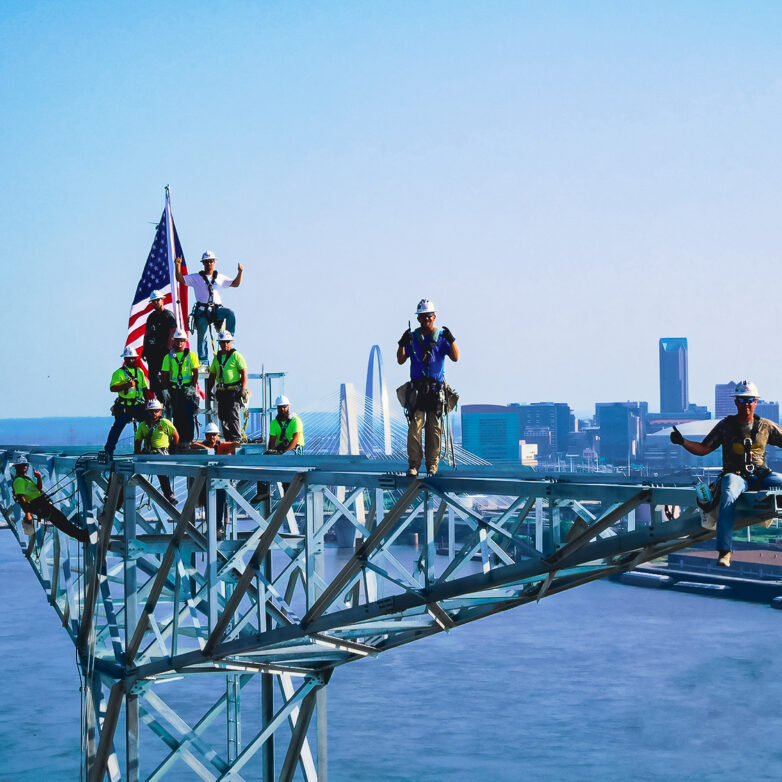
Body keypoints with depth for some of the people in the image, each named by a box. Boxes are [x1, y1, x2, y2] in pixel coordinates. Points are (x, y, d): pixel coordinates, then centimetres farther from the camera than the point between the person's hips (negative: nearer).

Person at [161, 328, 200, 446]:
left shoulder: (191, 355, 4)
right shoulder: (168, 357, 10)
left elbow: (195, 373, 0)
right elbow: (165, 375, 10)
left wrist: (192, 387, -11)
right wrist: (165, 390, 1)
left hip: (188, 390, -2)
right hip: (174, 391, 2)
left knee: (189, 416, -5)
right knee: (177, 416, 5)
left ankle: (188, 440, -2)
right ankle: (179, 440, 10)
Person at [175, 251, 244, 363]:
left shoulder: (220, 277, 16)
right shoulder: (196, 278, 11)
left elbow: (235, 284, 17)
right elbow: (180, 279, 4)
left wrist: (240, 272, 2)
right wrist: (178, 265, -9)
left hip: (217, 309, 1)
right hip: (202, 311, -1)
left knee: (230, 313, -30)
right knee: (202, 337, -8)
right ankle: (203, 361, -3)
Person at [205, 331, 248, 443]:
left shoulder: (236, 356, -3)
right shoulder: (217, 357, 15)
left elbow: (244, 373, -8)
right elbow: (212, 376, 22)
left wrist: (243, 390, -15)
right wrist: (209, 391, 16)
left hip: (234, 391, -6)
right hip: (221, 391, 7)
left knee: (233, 415, -10)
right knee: (222, 416, 8)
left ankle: (236, 438, -7)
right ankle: (227, 438, 15)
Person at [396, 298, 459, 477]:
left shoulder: (441, 337, 7)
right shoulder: (412, 337, 9)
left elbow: (455, 358, -3)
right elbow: (400, 360, 2)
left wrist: (451, 340, -17)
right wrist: (402, 344, -14)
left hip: (436, 389, 0)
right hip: (416, 387, 0)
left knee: (434, 428, 1)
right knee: (415, 426, -8)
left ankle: (432, 464, 8)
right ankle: (414, 464, -6)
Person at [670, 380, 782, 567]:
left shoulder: (765, 426, 13)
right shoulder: (726, 425, 8)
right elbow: (702, 449, 8)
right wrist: (682, 441, -8)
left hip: (761, 475, 3)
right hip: (735, 474, -3)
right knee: (728, 497, -37)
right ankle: (724, 551, -41)